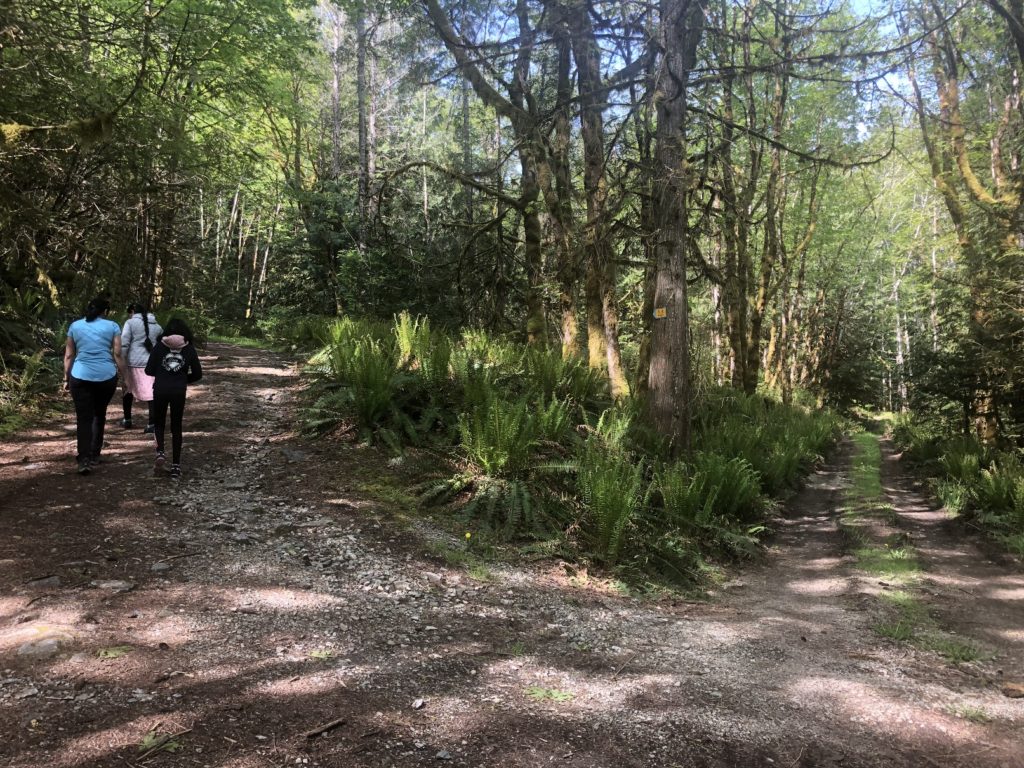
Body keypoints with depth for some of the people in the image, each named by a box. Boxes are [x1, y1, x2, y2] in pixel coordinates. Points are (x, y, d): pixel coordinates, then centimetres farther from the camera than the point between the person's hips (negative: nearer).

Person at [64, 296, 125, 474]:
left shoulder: (75, 326, 9)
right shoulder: (113, 326, 3)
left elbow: (69, 355, 10)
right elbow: (117, 354, -2)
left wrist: (66, 378, 16)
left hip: (80, 377, 0)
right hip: (106, 376, 0)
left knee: (84, 419, 0)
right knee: (99, 414, 18)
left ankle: (84, 459, -12)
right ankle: (94, 455, 24)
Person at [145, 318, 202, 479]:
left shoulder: (159, 346, -2)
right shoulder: (189, 349, 0)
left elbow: (149, 370, -4)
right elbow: (197, 374, 1)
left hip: (160, 390, 0)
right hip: (179, 391, 1)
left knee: (158, 423, 19)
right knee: (176, 427, 11)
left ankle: (160, 452, -5)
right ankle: (175, 465, 9)